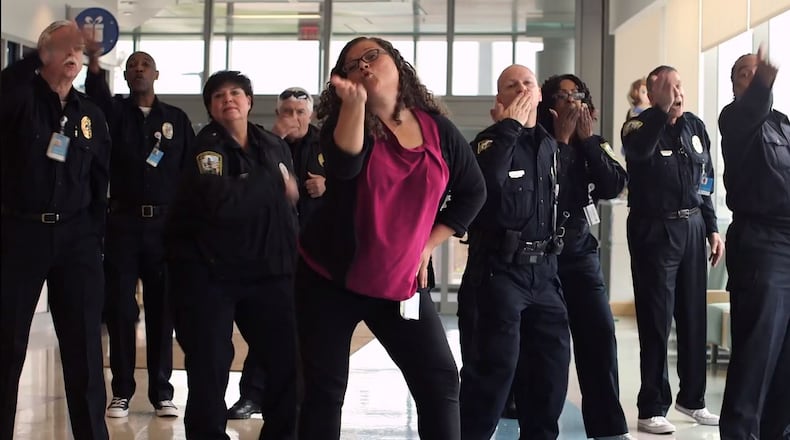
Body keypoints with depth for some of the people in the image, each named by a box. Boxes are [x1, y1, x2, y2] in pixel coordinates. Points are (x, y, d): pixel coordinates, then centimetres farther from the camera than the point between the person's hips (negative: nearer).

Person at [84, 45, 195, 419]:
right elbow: (96, 95, -18)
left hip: (166, 224, 0)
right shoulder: (115, 112, 6)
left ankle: (161, 391, 11)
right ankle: (121, 391, 11)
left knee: (162, 309, 4)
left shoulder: (177, 119, 8)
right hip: (123, 222, 0)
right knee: (120, 309, 2)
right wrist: (93, 64, -38)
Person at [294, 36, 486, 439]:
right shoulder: (344, 122, -6)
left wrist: (428, 243, 4)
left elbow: (472, 191, 11)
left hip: (401, 283, 2)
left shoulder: (437, 129, 0)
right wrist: (355, 102, -39)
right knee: (324, 388, 3)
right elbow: (345, 165, -29)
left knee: (440, 381, -3)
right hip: (328, 277, -2)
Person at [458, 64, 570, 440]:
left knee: (553, 357, 8)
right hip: (498, 267, -6)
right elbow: (486, 182, -27)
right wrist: (510, 126, -20)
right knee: (495, 362, -10)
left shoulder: (548, 144, 15)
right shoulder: (491, 140, -5)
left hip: (543, 268, 7)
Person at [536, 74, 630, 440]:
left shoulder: (592, 143, 10)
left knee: (600, 332, -4)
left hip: (581, 250, 4)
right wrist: (561, 140, -15)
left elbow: (614, 186, -4)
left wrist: (587, 138, -6)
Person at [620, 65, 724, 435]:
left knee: (694, 317, 11)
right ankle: (652, 408, 5)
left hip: (692, 228, 5)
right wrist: (661, 109, -29)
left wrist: (712, 229, 12)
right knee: (656, 320, -3)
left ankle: (692, 398, 26)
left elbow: (705, 182, 16)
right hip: (654, 231, -5)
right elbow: (637, 151, -31)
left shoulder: (695, 126, 10)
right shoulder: (639, 126, -6)